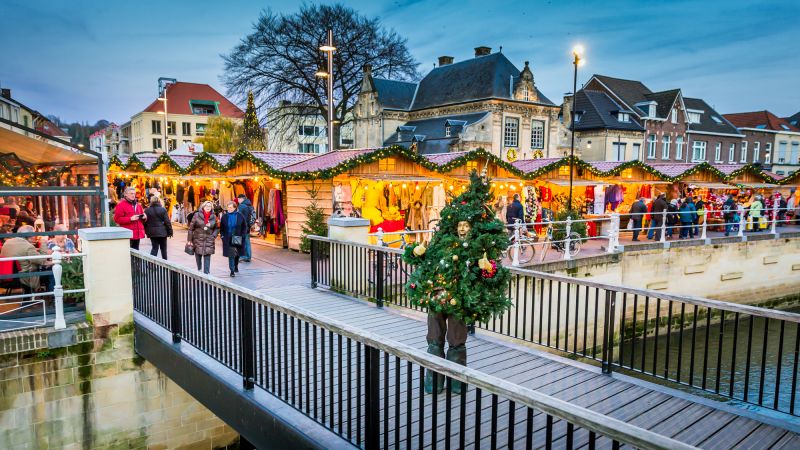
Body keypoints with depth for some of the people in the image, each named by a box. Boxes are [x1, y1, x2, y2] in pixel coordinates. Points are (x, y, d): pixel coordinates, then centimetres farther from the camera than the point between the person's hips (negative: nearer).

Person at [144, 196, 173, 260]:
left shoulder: (147, 210, 0)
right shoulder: (163, 210, -8)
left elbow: (145, 222, 4)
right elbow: (167, 222, -8)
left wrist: (146, 232, 14)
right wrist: (170, 232, -1)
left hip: (152, 233, 2)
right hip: (162, 232, -2)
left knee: (154, 248, 6)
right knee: (163, 248, 10)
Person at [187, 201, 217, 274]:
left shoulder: (214, 217, 3)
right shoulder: (197, 215, -2)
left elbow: (216, 228, 13)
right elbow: (191, 228, -1)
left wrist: (213, 236, -3)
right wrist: (189, 240, -3)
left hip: (209, 241, 0)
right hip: (198, 240, 0)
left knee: (207, 259, -4)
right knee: (198, 257, 9)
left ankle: (206, 273, -2)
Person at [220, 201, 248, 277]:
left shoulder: (240, 216, -1)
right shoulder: (224, 216, 1)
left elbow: (244, 227, 4)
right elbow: (221, 227, 10)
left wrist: (242, 235, -4)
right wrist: (222, 235, 0)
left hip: (238, 239, 1)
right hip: (228, 239, -1)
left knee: (237, 254, 15)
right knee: (231, 255, -7)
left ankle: (236, 266, 38)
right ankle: (232, 270, -4)